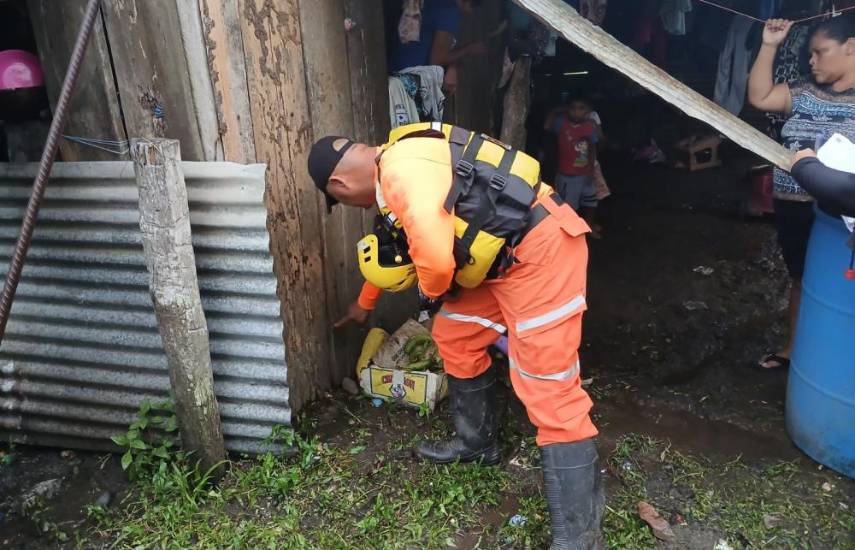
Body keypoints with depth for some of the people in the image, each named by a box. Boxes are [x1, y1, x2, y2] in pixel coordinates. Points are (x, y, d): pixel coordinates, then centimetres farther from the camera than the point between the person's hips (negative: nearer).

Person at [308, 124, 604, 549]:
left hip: (541, 250, -10)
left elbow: (435, 256, -32)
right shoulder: (398, 163, 15)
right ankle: (476, 443, 37)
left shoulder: (403, 171, -20)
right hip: (506, 255, 10)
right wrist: (364, 304, 46)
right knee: (455, 337, 19)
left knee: (550, 392, -9)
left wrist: (435, 289, -5)